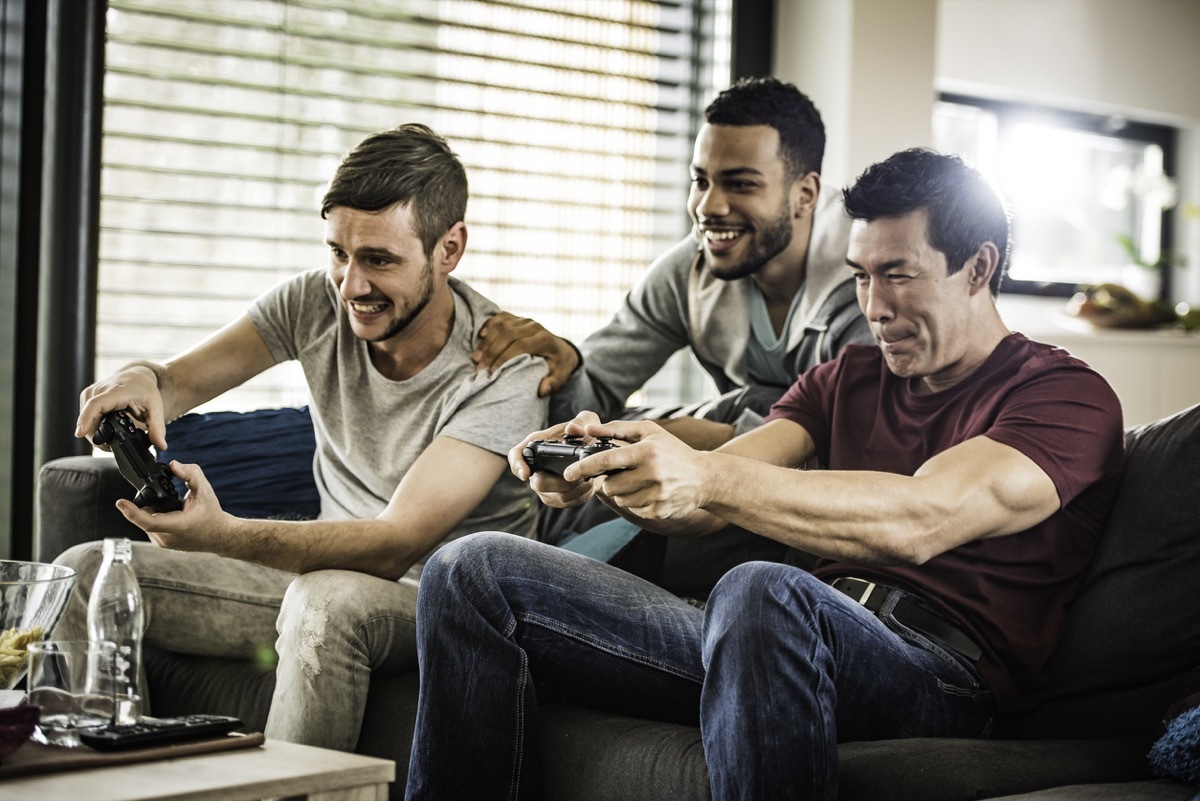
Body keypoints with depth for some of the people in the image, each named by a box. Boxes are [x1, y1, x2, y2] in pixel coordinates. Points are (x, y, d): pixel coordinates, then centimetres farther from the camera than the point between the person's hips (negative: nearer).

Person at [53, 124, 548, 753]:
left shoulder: (505, 371, -23)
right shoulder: (316, 305, -5)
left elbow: (394, 546, -30)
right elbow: (183, 379, -1)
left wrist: (223, 535, -44)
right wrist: (143, 379, -28)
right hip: (326, 568, 6)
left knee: (328, 598, -40)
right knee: (84, 572, -5)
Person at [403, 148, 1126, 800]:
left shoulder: (1068, 396, 3)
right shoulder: (846, 381, 25)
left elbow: (921, 520, -18)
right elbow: (701, 508, 11)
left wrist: (707, 477, -31)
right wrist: (601, 469, -13)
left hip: (940, 679, -7)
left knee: (761, 593, -42)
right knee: (476, 570, -2)